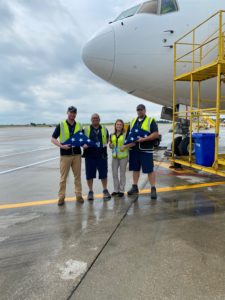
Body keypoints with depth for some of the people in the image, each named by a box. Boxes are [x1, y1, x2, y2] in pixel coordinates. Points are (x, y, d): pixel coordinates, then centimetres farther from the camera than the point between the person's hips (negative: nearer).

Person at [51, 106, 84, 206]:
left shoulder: (79, 126, 8)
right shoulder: (61, 125, -1)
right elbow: (53, 139, -2)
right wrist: (61, 145, -17)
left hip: (77, 154, 3)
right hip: (65, 154, -2)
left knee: (77, 176, 8)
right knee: (63, 177, 3)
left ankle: (79, 195, 18)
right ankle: (61, 197, 12)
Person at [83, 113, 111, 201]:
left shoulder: (104, 129, 11)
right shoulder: (86, 129, 5)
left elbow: (107, 139, 22)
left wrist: (105, 145, 6)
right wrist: (84, 145, -15)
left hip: (102, 155, 1)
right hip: (90, 155, -1)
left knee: (103, 173, 6)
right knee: (90, 174, 3)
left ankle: (105, 190, 22)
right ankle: (90, 192, 18)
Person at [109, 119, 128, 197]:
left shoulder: (125, 134, -5)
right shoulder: (112, 135, 9)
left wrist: (125, 147, -22)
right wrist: (110, 145, -3)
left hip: (123, 156, -5)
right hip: (114, 156, 5)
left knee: (122, 174, 4)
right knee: (114, 173, 8)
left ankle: (121, 190, 14)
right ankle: (116, 190, 21)